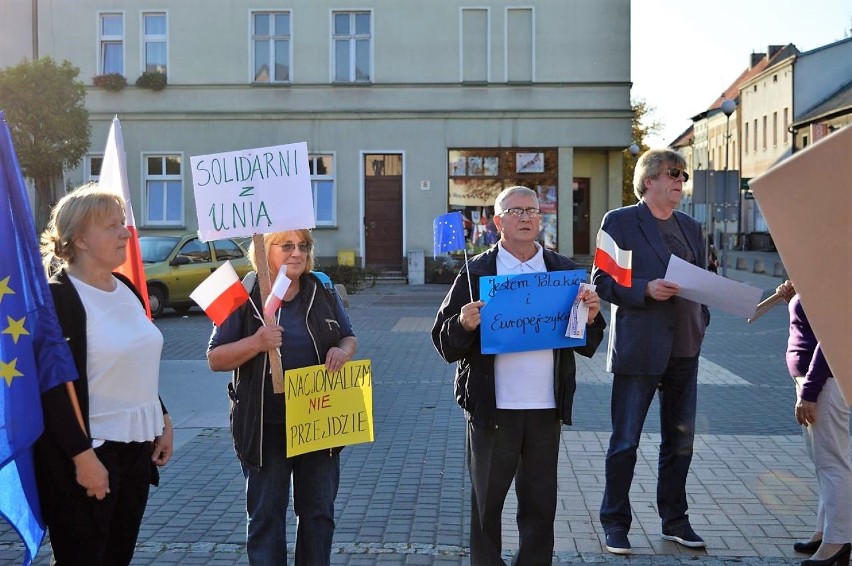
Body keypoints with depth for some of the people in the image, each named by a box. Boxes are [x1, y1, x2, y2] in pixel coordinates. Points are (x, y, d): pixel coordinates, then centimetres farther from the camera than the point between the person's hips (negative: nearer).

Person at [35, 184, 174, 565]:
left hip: (136, 447, 7)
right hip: (88, 454, -7)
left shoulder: (126, 290, 10)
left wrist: (163, 420, 16)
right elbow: (54, 388, -19)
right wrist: (82, 456, -21)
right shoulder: (58, 297, -14)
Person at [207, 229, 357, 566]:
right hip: (266, 427, -3)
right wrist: (256, 343, -24)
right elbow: (215, 359, -6)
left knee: (319, 512, 14)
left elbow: (349, 337, 15)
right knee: (265, 515, 7)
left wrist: (343, 351, -9)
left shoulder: (322, 292, 5)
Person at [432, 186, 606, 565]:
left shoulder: (564, 271, 9)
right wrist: (465, 325, -21)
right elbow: (444, 344, -1)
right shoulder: (476, 272, 0)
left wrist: (591, 319, -9)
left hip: (546, 409, 2)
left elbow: (587, 345, 11)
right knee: (486, 503, 9)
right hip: (492, 409, -2)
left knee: (541, 505, 10)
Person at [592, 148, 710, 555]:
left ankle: (674, 520, 28)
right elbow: (602, 280, -7)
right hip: (639, 348, -6)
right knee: (625, 441, 1)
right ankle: (615, 523, 14)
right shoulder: (620, 221, -3)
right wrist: (646, 289, -20)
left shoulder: (690, 227, 16)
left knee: (680, 439, 14)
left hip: (684, 348, 6)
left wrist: (701, 322, 6)